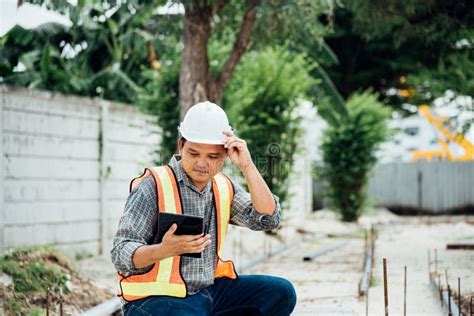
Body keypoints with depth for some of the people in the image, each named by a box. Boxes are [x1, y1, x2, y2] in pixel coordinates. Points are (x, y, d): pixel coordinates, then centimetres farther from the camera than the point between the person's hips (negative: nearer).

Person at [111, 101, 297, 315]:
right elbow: (121, 254, -17)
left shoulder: (224, 188, 8)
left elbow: (268, 219, -5)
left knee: (281, 293, -6)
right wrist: (165, 250, -37)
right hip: (156, 297, -7)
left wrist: (247, 167, -13)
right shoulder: (153, 186, -11)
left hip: (211, 290, 7)